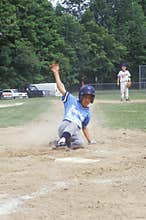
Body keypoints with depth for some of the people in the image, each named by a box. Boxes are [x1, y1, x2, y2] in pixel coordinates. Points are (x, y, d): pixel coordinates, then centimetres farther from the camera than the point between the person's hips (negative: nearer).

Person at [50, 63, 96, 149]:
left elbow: (84, 128, 28)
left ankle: (61, 142, -13)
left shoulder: (87, 112, 23)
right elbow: (61, 87, 9)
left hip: (75, 132, 3)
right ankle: (63, 139, -53)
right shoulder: (72, 100, 14)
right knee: (74, 124, -37)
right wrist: (56, 72, 5)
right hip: (65, 126, -3)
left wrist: (90, 141, 22)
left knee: (80, 143, -30)